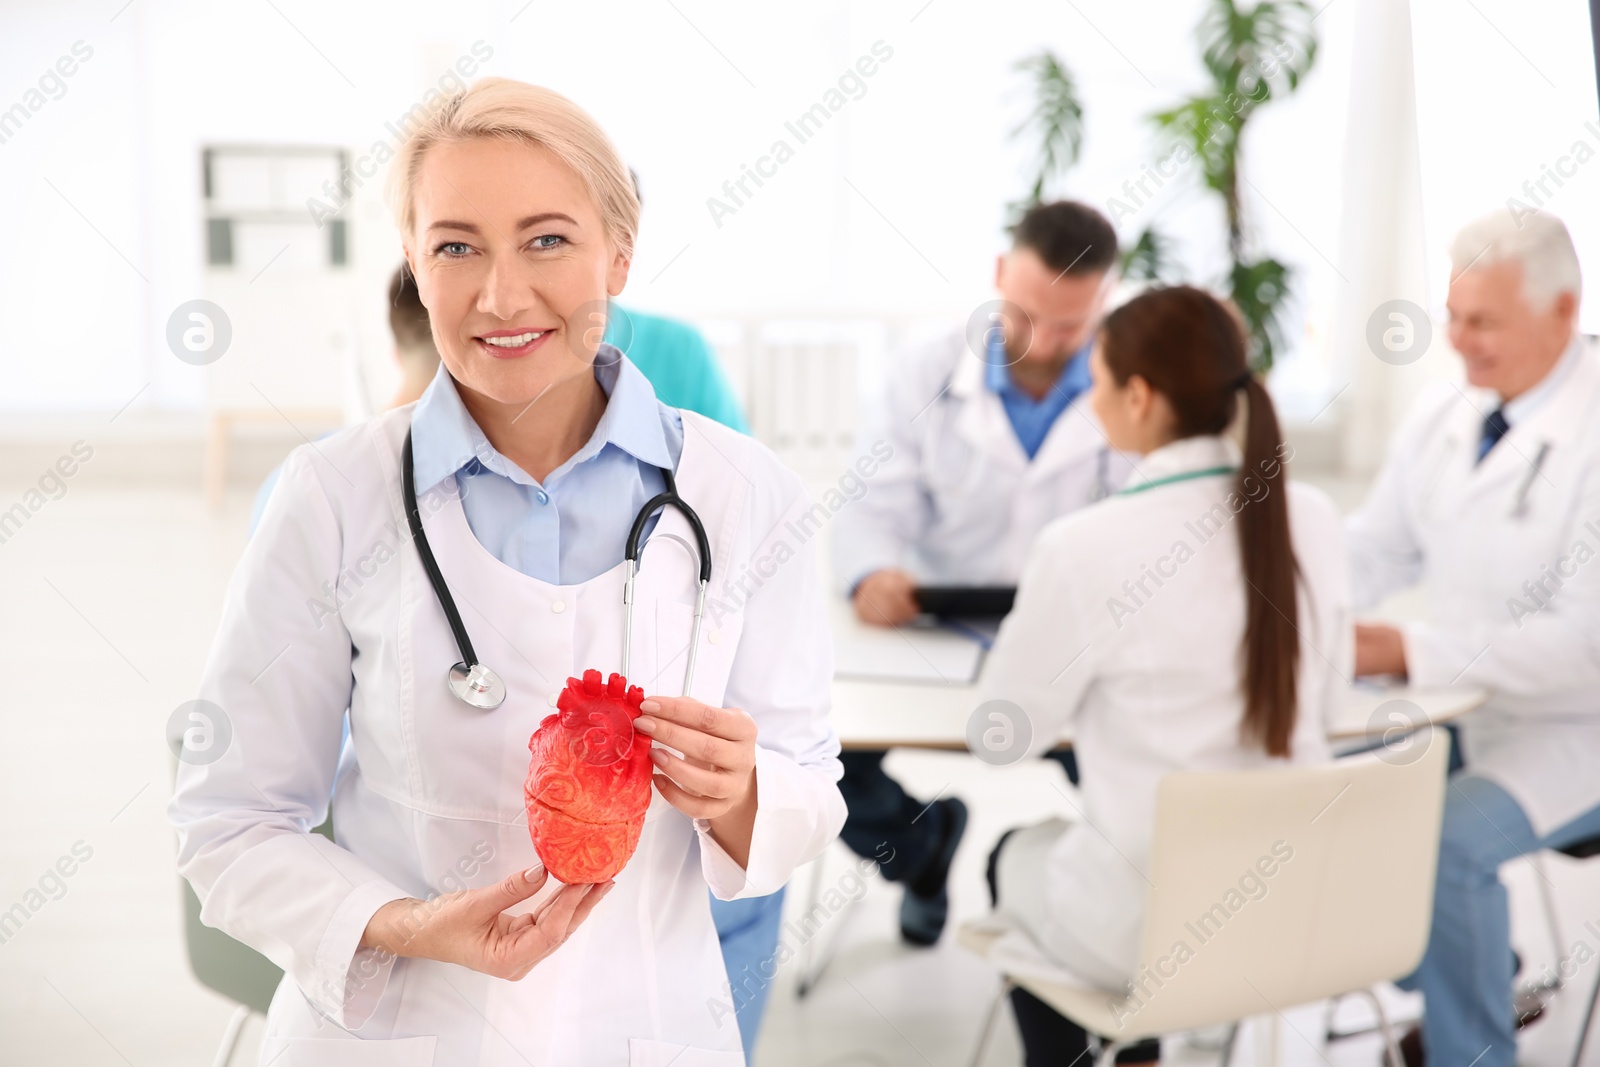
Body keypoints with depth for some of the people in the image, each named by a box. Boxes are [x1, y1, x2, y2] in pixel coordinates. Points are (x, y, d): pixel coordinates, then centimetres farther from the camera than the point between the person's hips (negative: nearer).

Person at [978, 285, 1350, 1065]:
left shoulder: (1083, 549, -22)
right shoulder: (1312, 522, -6)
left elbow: (1007, 730, -9)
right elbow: (1323, 696, 8)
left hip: (1145, 930, -5)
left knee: (1014, 857, 30)